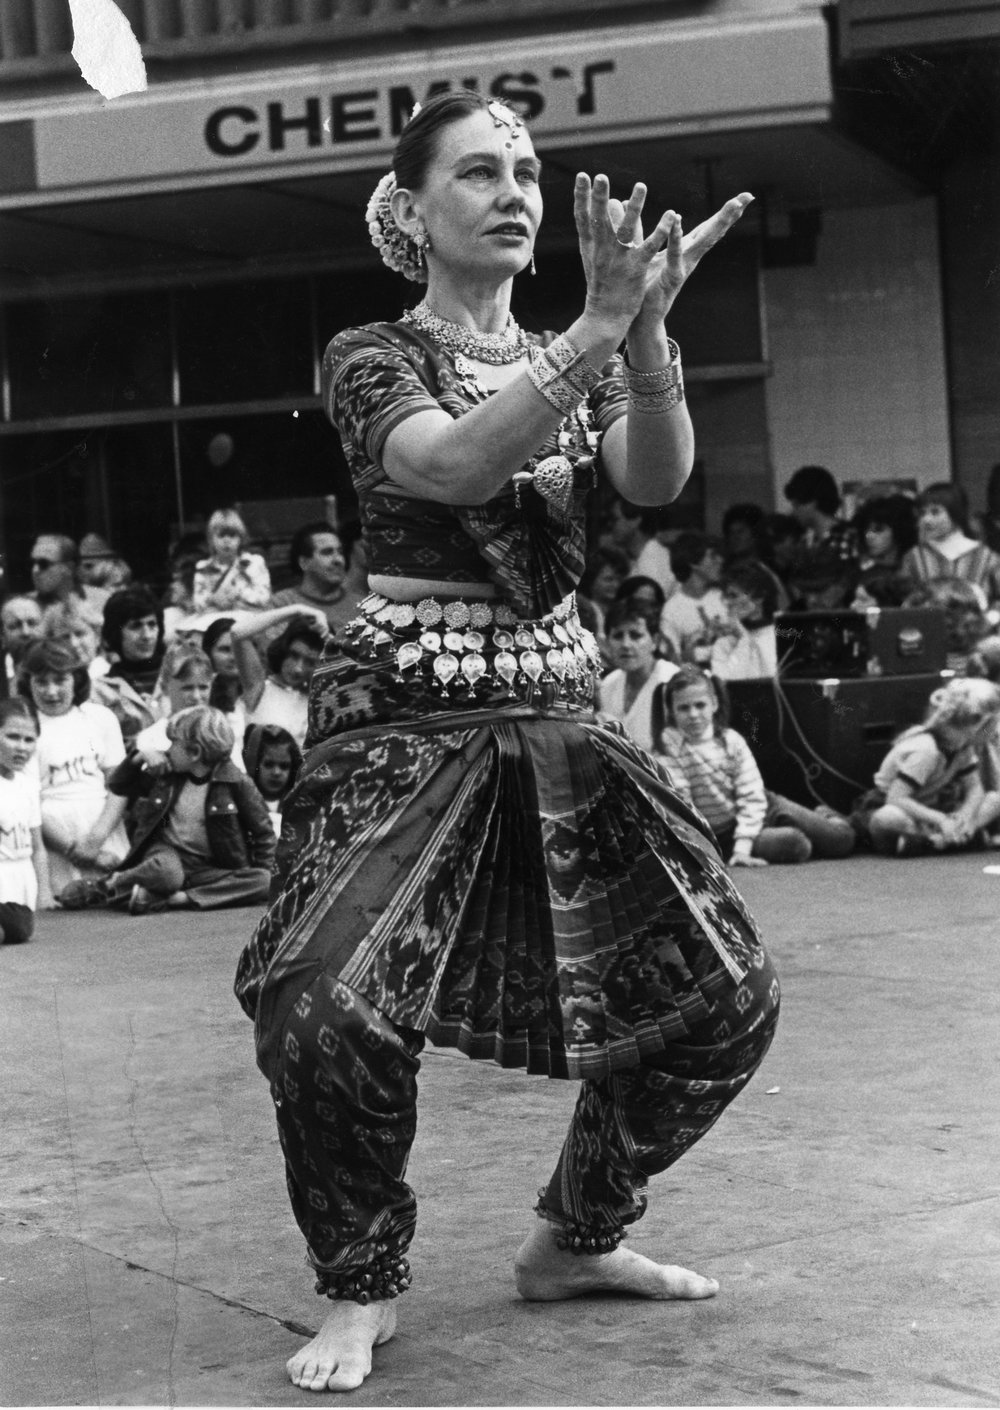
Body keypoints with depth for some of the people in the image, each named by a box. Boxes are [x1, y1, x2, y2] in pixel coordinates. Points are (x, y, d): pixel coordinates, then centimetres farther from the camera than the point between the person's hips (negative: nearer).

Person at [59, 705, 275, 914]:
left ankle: (177, 899, -35)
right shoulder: (166, 772, 3)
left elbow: (263, 831, -1)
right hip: (168, 854, 0)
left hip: (208, 868, 0)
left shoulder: (235, 782, -8)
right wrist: (139, 758, -2)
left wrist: (264, 872, -12)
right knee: (166, 872, -40)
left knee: (265, 882, -31)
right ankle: (100, 888, -15)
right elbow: (118, 786, 16)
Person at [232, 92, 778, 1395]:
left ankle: (575, 1238, 22)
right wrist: (599, 329, -33)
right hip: (405, 712, -5)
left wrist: (645, 334, -28)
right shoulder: (373, 356, -1)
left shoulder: (575, 362, 12)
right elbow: (454, 466, -23)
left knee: (723, 993, 1)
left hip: (556, 712, 5)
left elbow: (656, 480, -9)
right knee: (330, 1008, -24)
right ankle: (363, 1286, 2)